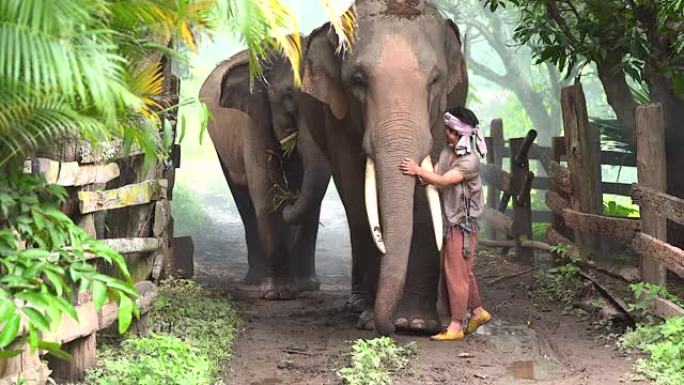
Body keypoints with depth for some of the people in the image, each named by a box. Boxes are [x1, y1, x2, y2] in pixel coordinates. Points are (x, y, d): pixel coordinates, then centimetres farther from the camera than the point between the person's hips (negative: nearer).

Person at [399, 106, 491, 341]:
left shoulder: (470, 161, -18)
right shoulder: (447, 151, 8)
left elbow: (443, 181, -25)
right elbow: (434, 180, 1)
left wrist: (418, 170, -32)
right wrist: (419, 176, -19)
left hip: (463, 224, -8)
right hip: (449, 221, 8)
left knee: (457, 273, -4)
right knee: (462, 272, 16)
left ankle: (456, 326, 1)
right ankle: (478, 312, 30)